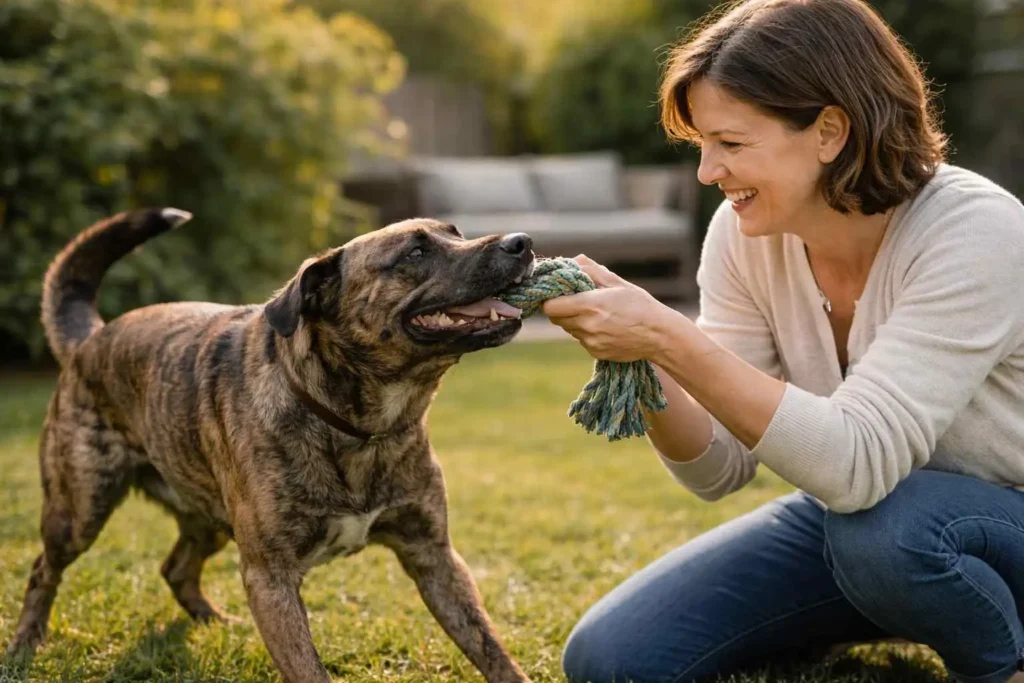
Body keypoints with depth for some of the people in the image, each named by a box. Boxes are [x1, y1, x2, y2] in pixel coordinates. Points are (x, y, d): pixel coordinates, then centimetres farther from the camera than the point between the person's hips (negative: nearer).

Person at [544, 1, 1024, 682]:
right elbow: (720, 468, -9)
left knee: (882, 527, -39)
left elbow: (858, 463, -36)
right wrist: (645, 365, -28)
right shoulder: (743, 236, -10)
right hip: (848, 513, 5)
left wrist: (670, 339, -40)